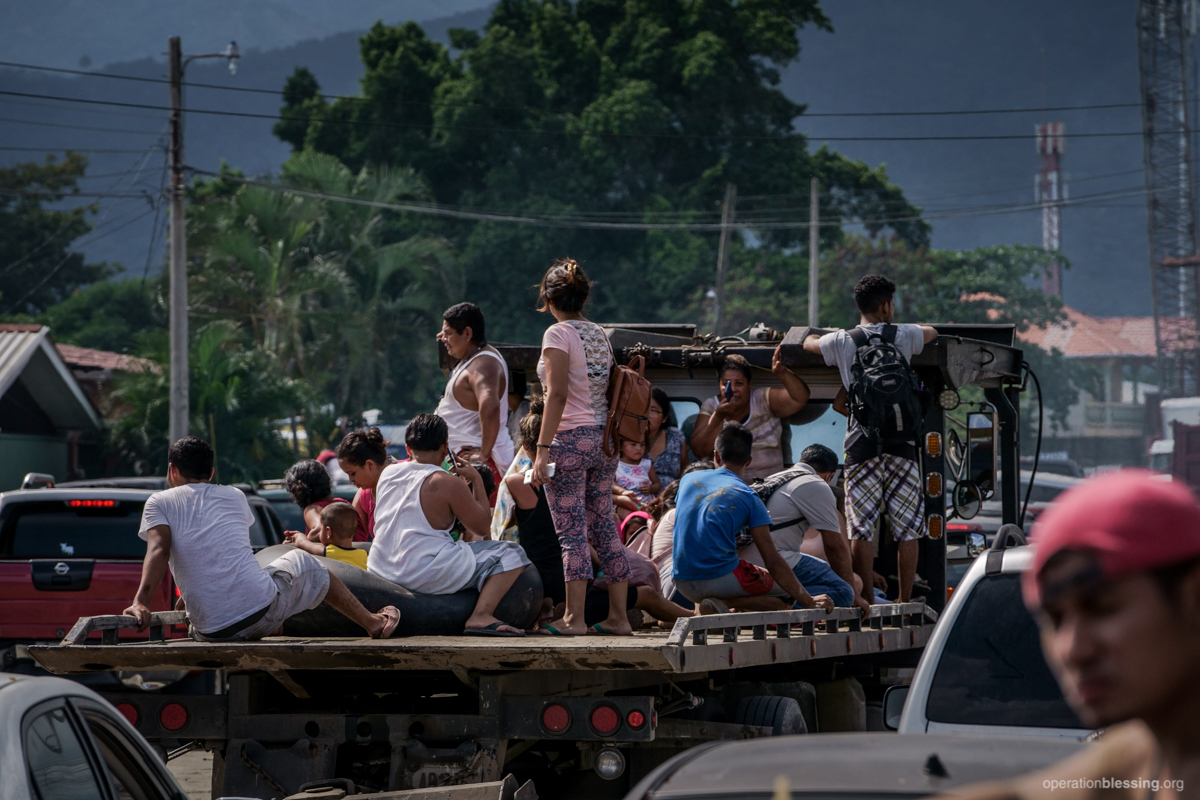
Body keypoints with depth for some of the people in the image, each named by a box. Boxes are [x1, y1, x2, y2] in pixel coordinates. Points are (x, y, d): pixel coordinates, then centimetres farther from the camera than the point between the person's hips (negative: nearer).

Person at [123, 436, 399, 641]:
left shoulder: (159, 502, 5)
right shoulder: (234, 497, 16)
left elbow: (158, 550, -13)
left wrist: (141, 602, -24)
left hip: (209, 630, -1)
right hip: (265, 612, 1)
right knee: (302, 563, 32)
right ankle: (372, 623, 41)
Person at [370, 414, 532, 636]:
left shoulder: (387, 473, 10)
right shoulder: (448, 483, -9)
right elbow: (482, 527, 0)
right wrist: (476, 481, 10)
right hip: (425, 576, -8)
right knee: (511, 554, -3)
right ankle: (481, 616, -20)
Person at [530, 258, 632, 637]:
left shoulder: (558, 334, -8)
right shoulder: (600, 334, 13)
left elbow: (557, 395, -16)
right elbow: (608, 390, 14)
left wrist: (542, 449, -18)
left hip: (571, 438, -7)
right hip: (604, 439, 7)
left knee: (571, 531, -5)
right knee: (604, 527, 10)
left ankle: (574, 617, -6)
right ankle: (618, 616, 11)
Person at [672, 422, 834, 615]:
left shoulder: (688, 479, 11)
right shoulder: (748, 497, -1)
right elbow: (772, 561, -5)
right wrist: (809, 602, -2)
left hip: (683, 584, 6)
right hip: (720, 576, -6)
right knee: (788, 589, 10)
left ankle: (700, 606, 3)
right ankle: (722, 603, -12)